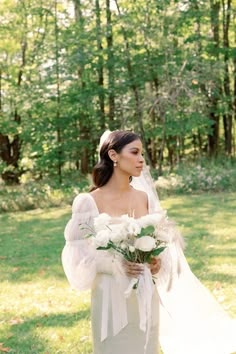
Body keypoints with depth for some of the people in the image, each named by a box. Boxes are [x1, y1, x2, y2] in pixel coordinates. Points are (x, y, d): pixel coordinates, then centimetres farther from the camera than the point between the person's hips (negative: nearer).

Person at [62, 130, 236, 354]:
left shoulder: (145, 197, 3)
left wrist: (158, 261, -10)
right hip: (112, 297, -4)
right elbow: (78, 253, -8)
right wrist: (116, 264, -20)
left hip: (145, 296, 4)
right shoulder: (89, 202, -10)